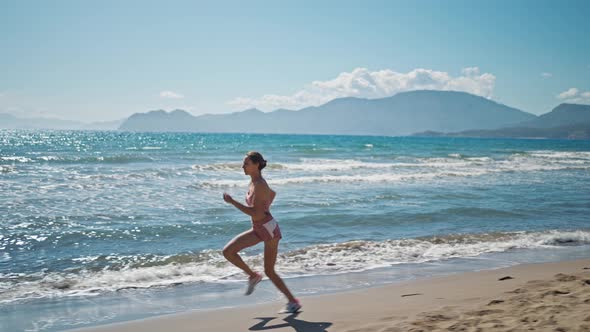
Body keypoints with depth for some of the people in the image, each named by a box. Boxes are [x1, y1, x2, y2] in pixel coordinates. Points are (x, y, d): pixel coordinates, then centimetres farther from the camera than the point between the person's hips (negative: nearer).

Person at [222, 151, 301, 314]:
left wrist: (232, 201, -25)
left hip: (269, 228, -9)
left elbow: (255, 213, -27)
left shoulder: (260, 185, -20)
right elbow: (273, 193, 26)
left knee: (269, 271, -2)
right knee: (228, 251, 0)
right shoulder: (253, 183, 7)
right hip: (258, 229, 9)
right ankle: (253, 276, 16)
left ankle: (293, 302, 12)